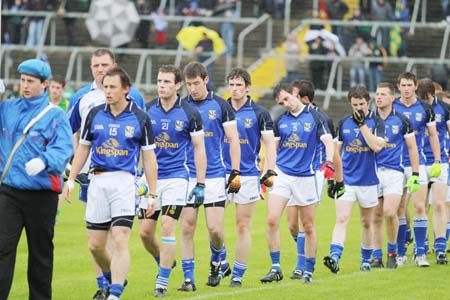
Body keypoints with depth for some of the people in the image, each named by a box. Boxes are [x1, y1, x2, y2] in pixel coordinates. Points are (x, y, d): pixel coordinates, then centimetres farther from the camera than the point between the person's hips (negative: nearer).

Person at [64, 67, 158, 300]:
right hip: (98, 182, 3)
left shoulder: (140, 118, 0)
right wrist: (71, 179, 8)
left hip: (125, 181, -3)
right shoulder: (95, 114, 7)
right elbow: (83, 148, 16)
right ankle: (112, 280, 30)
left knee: (120, 240, -15)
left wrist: (152, 193, 1)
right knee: (95, 245, 5)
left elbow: (149, 157, 4)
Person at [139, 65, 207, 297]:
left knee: (168, 228, -12)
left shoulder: (189, 114, -4)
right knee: (145, 231, 2)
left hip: (176, 177, -3)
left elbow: (199, 149, 1)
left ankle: (162, 282, -5)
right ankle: (163, 262, 31)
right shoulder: (147, 110, 3)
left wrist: (200, 184, -2)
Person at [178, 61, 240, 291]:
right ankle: (188, 278, 4)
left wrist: (236, 172, -4)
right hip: (187, 176, 1)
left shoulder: (221, 106, 1)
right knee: (187, 228, -3)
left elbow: (233, 140, 3)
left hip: (214, 176, -1)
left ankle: (216, 262, 24)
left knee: (215, 229, -6)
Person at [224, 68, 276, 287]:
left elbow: (270, 143, 0)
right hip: (222, 172, 2)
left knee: (243, 226, 1)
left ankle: (238, 274, 8)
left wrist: (270, 171, -11)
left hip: (248, 175, -2)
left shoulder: (259, 113, -1)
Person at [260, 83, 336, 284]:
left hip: (305, 177, -2)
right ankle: (275, 269, -4)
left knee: (308, 227, 4)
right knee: (272, 220, -12)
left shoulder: (315, 117, -2)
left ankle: (308, 271, 15)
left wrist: (329, 162, -27)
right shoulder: (280, 121, 8)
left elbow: (328, 142, -9)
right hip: (281, 174, 2)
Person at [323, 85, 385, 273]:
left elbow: (377, 146, -19)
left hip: (368, 180, -1)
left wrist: (362, 124, -19)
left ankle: (366, 260, 26)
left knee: (367, 222, 12)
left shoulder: (376, 122, -3)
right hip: (346, 179, 1)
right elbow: (337, 150, 15)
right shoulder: (343, 123, 5)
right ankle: (334, 257, -27)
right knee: (341, 219, -14)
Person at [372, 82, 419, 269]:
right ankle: (377, 257, 9)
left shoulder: (402, 121, 2)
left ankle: (392, 252, 3)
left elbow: (412, 148, 5)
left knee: (390, 213, -16)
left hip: (394, 171, -2)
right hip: (372, 171, 2)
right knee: (376, 217, 2)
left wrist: (415, 175, 1)